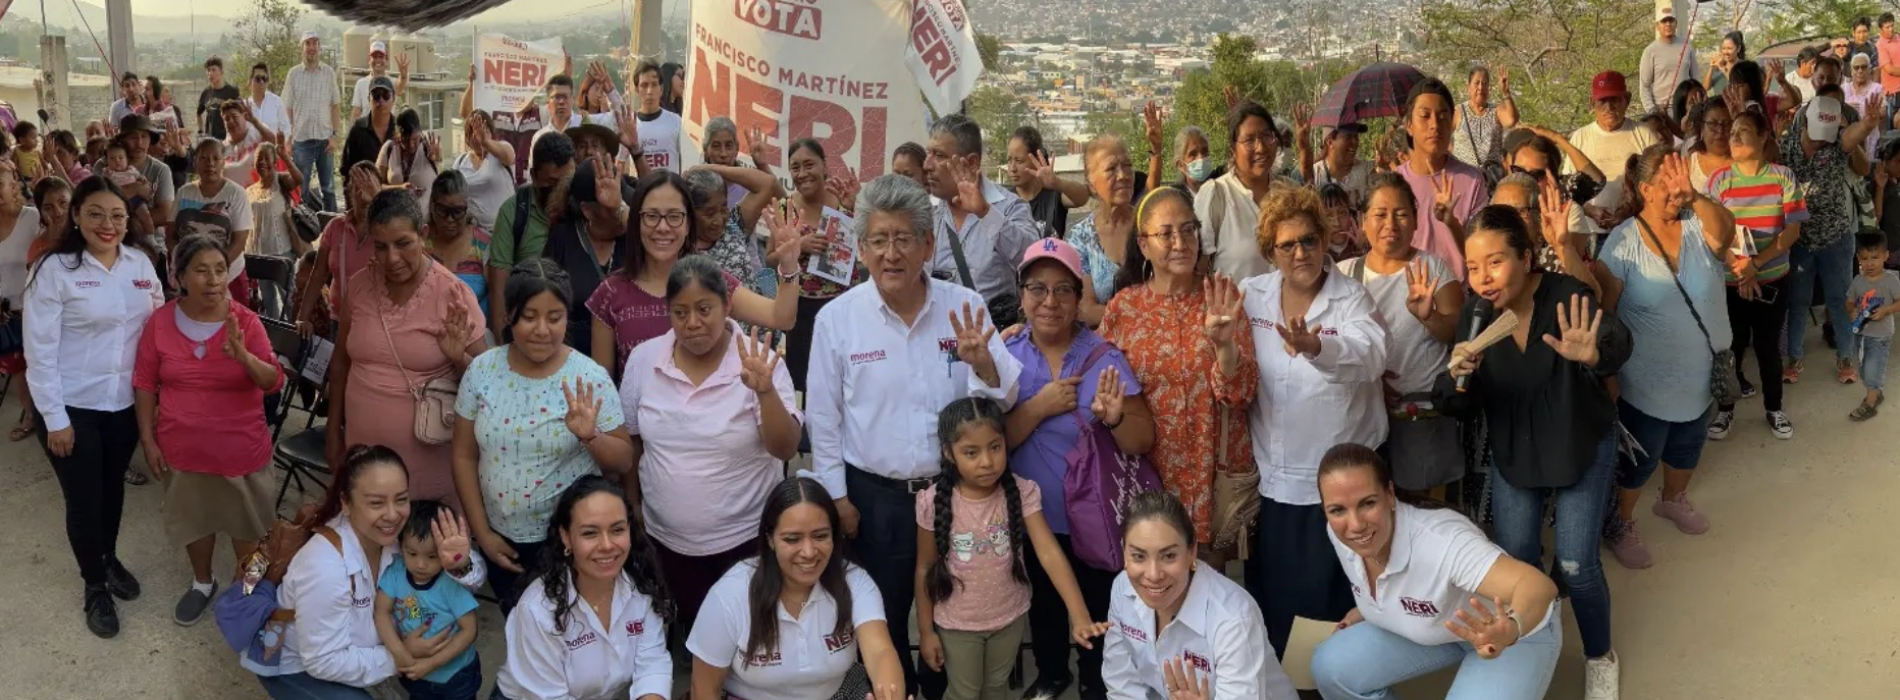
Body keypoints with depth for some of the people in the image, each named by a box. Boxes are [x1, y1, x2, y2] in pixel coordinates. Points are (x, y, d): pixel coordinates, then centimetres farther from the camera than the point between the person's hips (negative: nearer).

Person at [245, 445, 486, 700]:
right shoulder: (325, 567, -37)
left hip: (348, 646, 6)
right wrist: (400, 657, -24)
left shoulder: (400, 535, -20)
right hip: (291, 665, -5)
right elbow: (324, 662, -28)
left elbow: (476, 576, -13)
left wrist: (461, 564, -35)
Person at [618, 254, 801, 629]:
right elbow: (630, 441, 8)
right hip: (665, 540, 3)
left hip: (745, 539, -2)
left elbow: (786, 449, -19)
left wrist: (765, 391, -34)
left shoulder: (760, 362, -13)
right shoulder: (643, 359, -5)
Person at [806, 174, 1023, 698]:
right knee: (883, 618, 16)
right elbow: (823, 418, -1)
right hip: (875, 495, -1)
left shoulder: (965, 307, -7)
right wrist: (837, 496, 1)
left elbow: (1004, 400, -7)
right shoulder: (836, 318, -9)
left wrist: (982, 363, -28)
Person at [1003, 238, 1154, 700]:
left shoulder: (1104, 358, -13)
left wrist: (1114, 416, -34)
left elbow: (1144, 444, -14)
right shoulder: (1006, 356, -7)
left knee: (1097, 613, 12)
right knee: (1044, 606, 22)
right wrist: (1039, 407, -25)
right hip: (1033, 517, 2)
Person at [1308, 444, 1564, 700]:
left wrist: (1509, 630, -71)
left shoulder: (1440, 541, -41)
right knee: (1332, 667, -11)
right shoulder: (1339, 534, -19)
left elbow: (1539, 586, -53)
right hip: (1434, 627, 6)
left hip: (1523, 628, -5)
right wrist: (1369, 609, 8)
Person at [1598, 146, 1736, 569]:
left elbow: (1725, 231, -37)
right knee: (1639, 457, 12)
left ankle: (1673, 500, 53)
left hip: (1702, 374, 4)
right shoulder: (1623, 242, -17)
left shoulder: (1698, 227, -11)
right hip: (1648, 383, -4)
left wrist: (1694, 196, -56)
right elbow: (1603, 312, -12)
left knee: (1688, 447, 26)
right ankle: (1621, 525, 34)